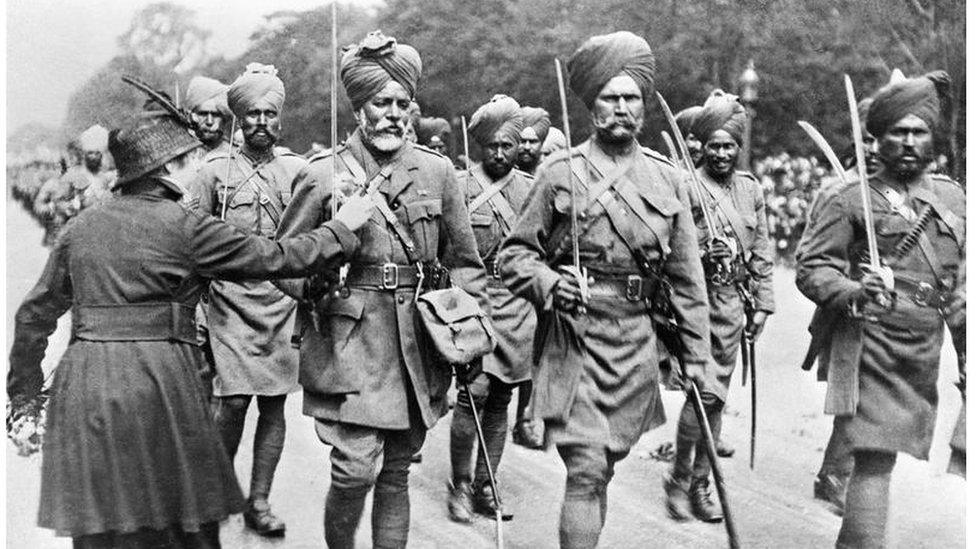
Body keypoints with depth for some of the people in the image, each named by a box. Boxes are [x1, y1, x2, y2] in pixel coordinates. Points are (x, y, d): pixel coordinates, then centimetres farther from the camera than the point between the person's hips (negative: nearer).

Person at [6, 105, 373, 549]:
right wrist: (342, 227, 9)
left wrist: (24, 391, 24)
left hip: (82, 383, 6)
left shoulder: (81, 225, 11)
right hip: (156, 381, -5)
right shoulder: (183, 226, -5)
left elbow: (35, 313, 15)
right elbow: (276, 259, -4)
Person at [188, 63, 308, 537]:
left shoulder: (298, 170, 6)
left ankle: (258, 502, 18)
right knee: (233, 402, -8)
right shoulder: (214, 171, 2)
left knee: (273, 406, 5)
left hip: (283, 305, 2)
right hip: (230, 303, -2)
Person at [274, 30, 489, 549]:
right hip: (349, 347, -3)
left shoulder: (437, 171, 6)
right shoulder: (322, 174, -2)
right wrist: (317, 290, -13)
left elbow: (464, 262, 11)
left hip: (419, 350, 3)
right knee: (356, 471, -9)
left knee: (396, 474, 11)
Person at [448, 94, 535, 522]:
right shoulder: (460, 187, -1)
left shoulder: (531, 190, 9)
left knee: (500, 400, 8)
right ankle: (459, 484, 4)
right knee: (475, 390, -14)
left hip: (518, 307, 4)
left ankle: (484, 486, 19)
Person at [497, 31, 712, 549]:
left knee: (601, 469, 14)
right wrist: (548, 283, -19)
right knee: (587, 471, -10)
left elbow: (687, 276, 10)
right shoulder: (560, 172, -2)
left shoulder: (666, 178, 7)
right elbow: (513, 253, 2)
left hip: (636, 343, 4)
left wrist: (696, 355, 8)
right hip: (572, 338, -3)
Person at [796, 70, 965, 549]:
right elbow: (811, 267, -8)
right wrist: (853, 291, -24)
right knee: (876, 458, -11)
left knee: (877, 451, 15)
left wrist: (962, 321, 14)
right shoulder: (852, 200, -3)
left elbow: (960, 278, 21)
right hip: (870, 345, -5)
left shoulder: (952, 198, 13)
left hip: (926, 351, 5)